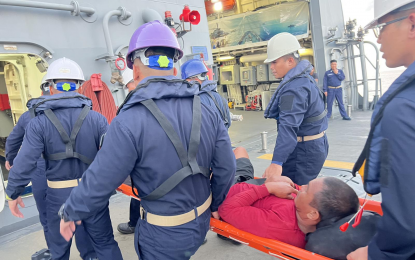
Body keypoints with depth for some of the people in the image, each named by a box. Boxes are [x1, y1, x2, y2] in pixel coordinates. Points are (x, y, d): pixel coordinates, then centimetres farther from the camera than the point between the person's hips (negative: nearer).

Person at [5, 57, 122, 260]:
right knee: (104, 243, 16)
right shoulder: (96, 118, -8)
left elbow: (24, 163, -13)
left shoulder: (39, 123, -9)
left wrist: (13, 194, 2)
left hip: (59, 194, 0)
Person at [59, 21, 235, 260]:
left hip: (165, 236, -4)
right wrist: (215, 204, 15)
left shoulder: (129, 122, -25)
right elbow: (226, 168, -3)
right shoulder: (206, 110, -8)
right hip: (201, 223, 5)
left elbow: (100, 182, -17)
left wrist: (71, 213, 3)